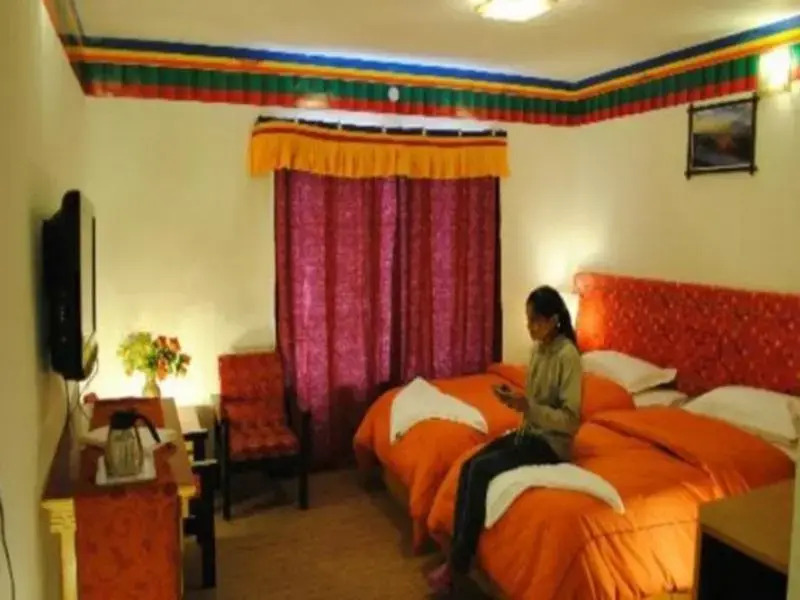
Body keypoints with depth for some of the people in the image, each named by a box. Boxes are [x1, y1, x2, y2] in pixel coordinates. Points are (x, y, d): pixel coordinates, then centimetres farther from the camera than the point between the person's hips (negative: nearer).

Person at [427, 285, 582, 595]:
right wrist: (515, 399, -4)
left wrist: (527, 407, -28)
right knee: (468, 466, -14)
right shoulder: (538, 349, 8)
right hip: (529, 432, 8)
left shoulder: (567, 355, -17)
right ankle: (456, 555, -10)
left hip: (552, 442, -8)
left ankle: (457, 565, -13)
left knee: (482, 470, -24)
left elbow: (570, 419, -19)